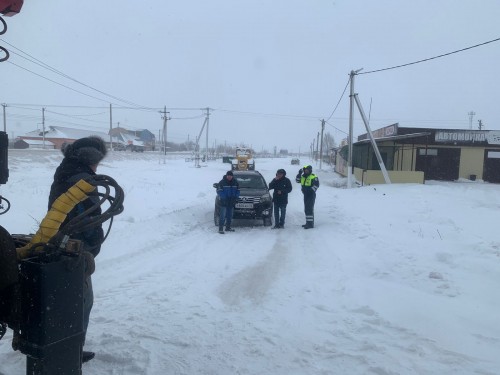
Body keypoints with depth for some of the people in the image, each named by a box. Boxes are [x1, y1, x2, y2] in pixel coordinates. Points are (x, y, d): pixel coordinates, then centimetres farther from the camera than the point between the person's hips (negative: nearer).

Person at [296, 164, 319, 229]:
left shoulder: (313, 177, -10)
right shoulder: (303, 177, 12)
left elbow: (317, 185, -16)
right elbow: (297, 180, 11)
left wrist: (311, 190, -22)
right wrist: (299, 174, 1)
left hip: (311, 195, -8)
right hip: (305, 195, 8)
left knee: (310, 209, -12)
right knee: (306, 209, 14)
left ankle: (310, 224, -11)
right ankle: (308, 222, 24)